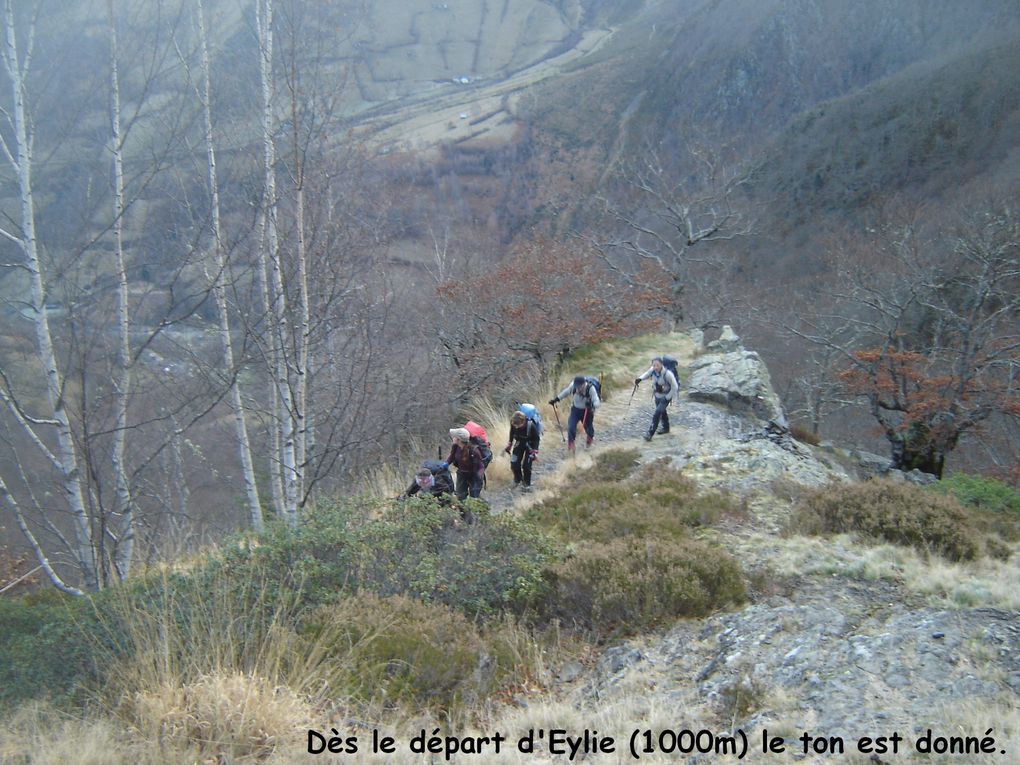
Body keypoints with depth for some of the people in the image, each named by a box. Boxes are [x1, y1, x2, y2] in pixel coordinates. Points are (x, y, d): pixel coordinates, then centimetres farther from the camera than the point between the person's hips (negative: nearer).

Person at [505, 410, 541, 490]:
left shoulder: (531, 426, -35)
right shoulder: (513, 425, -25)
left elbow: (537, 438, -18)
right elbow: (512, 435, 0)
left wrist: (535, 451, -21)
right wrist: (509, 445, 4)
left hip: (530, 445, -3)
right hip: (519, 443, 4)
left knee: (526, 465, -11)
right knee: (514, 463, -5)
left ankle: (527, 484, 12)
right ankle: (517, 480, 22)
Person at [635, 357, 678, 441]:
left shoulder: (667, 374, -33)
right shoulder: (653, 370, -17)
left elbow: (675, 387, -22)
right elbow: (647, 374, 7)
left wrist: (667, 398, -18)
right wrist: (640, 379, -13)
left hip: (666, 396, -6)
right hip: (657, 396, 6)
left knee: (657, 414, -15)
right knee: (662, 412, 25)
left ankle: (650, 433, -10)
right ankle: (665, 428, 48)